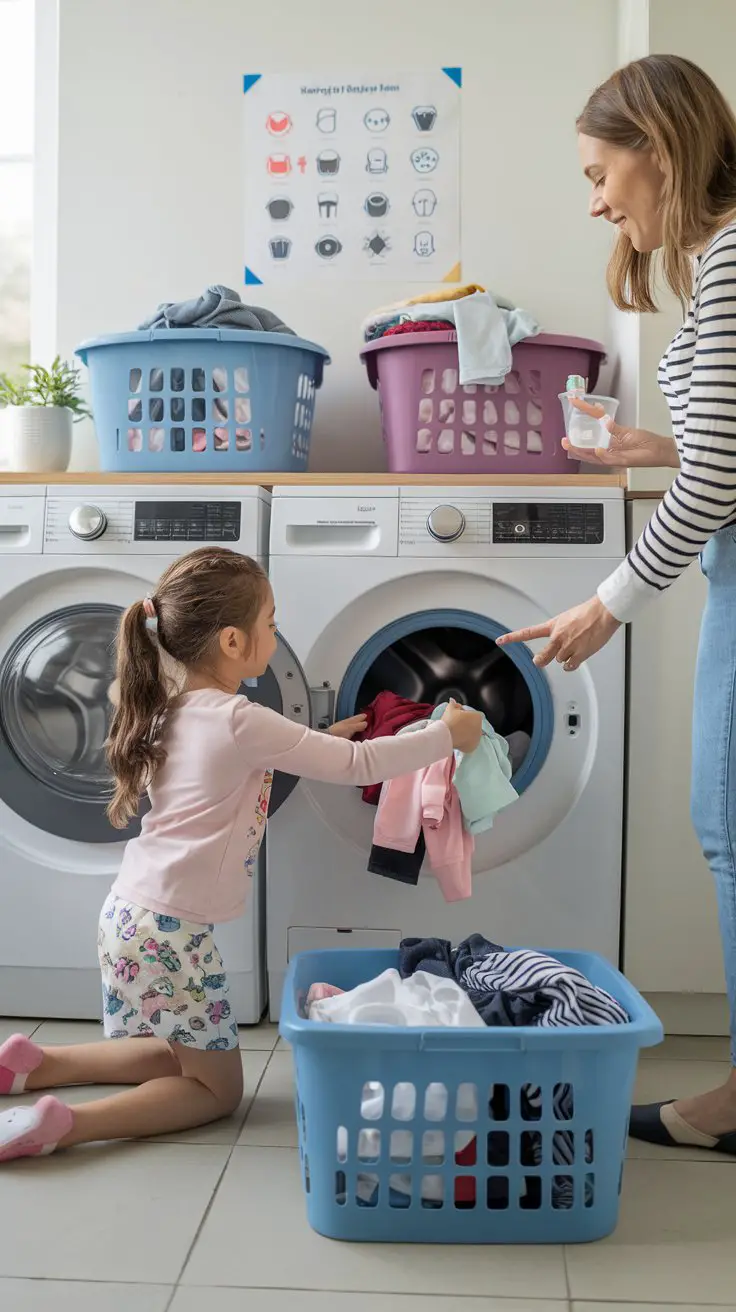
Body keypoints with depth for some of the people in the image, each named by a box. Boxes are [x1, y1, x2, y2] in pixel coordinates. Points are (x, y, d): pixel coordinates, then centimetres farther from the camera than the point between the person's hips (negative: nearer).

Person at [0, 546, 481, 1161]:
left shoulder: (178, 711, 6)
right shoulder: (238, 720, -20)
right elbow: (358, 766, -15)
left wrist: (321, 740, 20)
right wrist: (446, 735, -4)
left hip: (136, 911, 9)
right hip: (170, 928, -9)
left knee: (177, 1054, 26)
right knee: (217, 1088, 6)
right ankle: (65, 1125, -7)